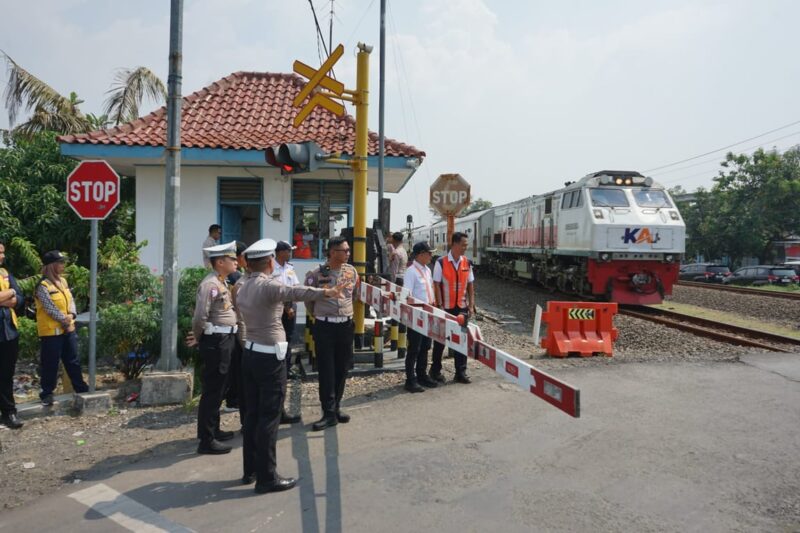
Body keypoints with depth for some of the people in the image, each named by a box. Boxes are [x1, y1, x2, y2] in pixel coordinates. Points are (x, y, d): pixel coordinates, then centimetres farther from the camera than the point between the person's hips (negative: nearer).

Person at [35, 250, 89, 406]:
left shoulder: (63, 281, 10)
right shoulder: (43, 286, -15)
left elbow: (70, 300, 9)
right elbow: (50, 308, -19)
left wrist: (71, 315, -8)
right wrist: (64, 319, -13)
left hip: (68, 329, 7)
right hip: (51, 331, -7)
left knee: (73, 361, 14)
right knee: (51, 364, 3)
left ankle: (81, 388, 22)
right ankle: (47, 393, 16)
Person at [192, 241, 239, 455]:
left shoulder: (222, 282, 13)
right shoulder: (210, 284, -18)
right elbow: (200, 318, -23)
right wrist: (201, 338, -8)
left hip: (225, 340, 10)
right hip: (216, 342, -10)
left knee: (218, 389, 19)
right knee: (212, 390, -2)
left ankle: (213, 429, 33)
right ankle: (206, 440, 6)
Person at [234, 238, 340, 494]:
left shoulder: (241, 285, 8)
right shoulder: (268, 285, -17)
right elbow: (293, 292, -37)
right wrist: (324, 292, -50)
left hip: (250, 353, 8)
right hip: (270, 356, -8)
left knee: (252, 413, 14)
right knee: (269, 417, -3)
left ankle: (250, 470, 24)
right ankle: (267, 478, 3)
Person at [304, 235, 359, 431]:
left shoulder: (351, 271, 4)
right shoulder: (316, 274, -9)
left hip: (346, 325, 4)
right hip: (324, 327, -4)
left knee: (342, 368, 10)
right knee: (326, 369, -2)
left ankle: (336, 407, 25)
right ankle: (329, 413, 4)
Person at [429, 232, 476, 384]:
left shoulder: (467, 263, 4)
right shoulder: (441, 263, -9)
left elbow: (470, 285, 8)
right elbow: (436, 285, -8)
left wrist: (471, 305, 3)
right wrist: (440, 306, -11)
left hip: (462, 307, 4)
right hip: (445, 308, -4)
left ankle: (461, 372, 19)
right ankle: (435, 370, 24)